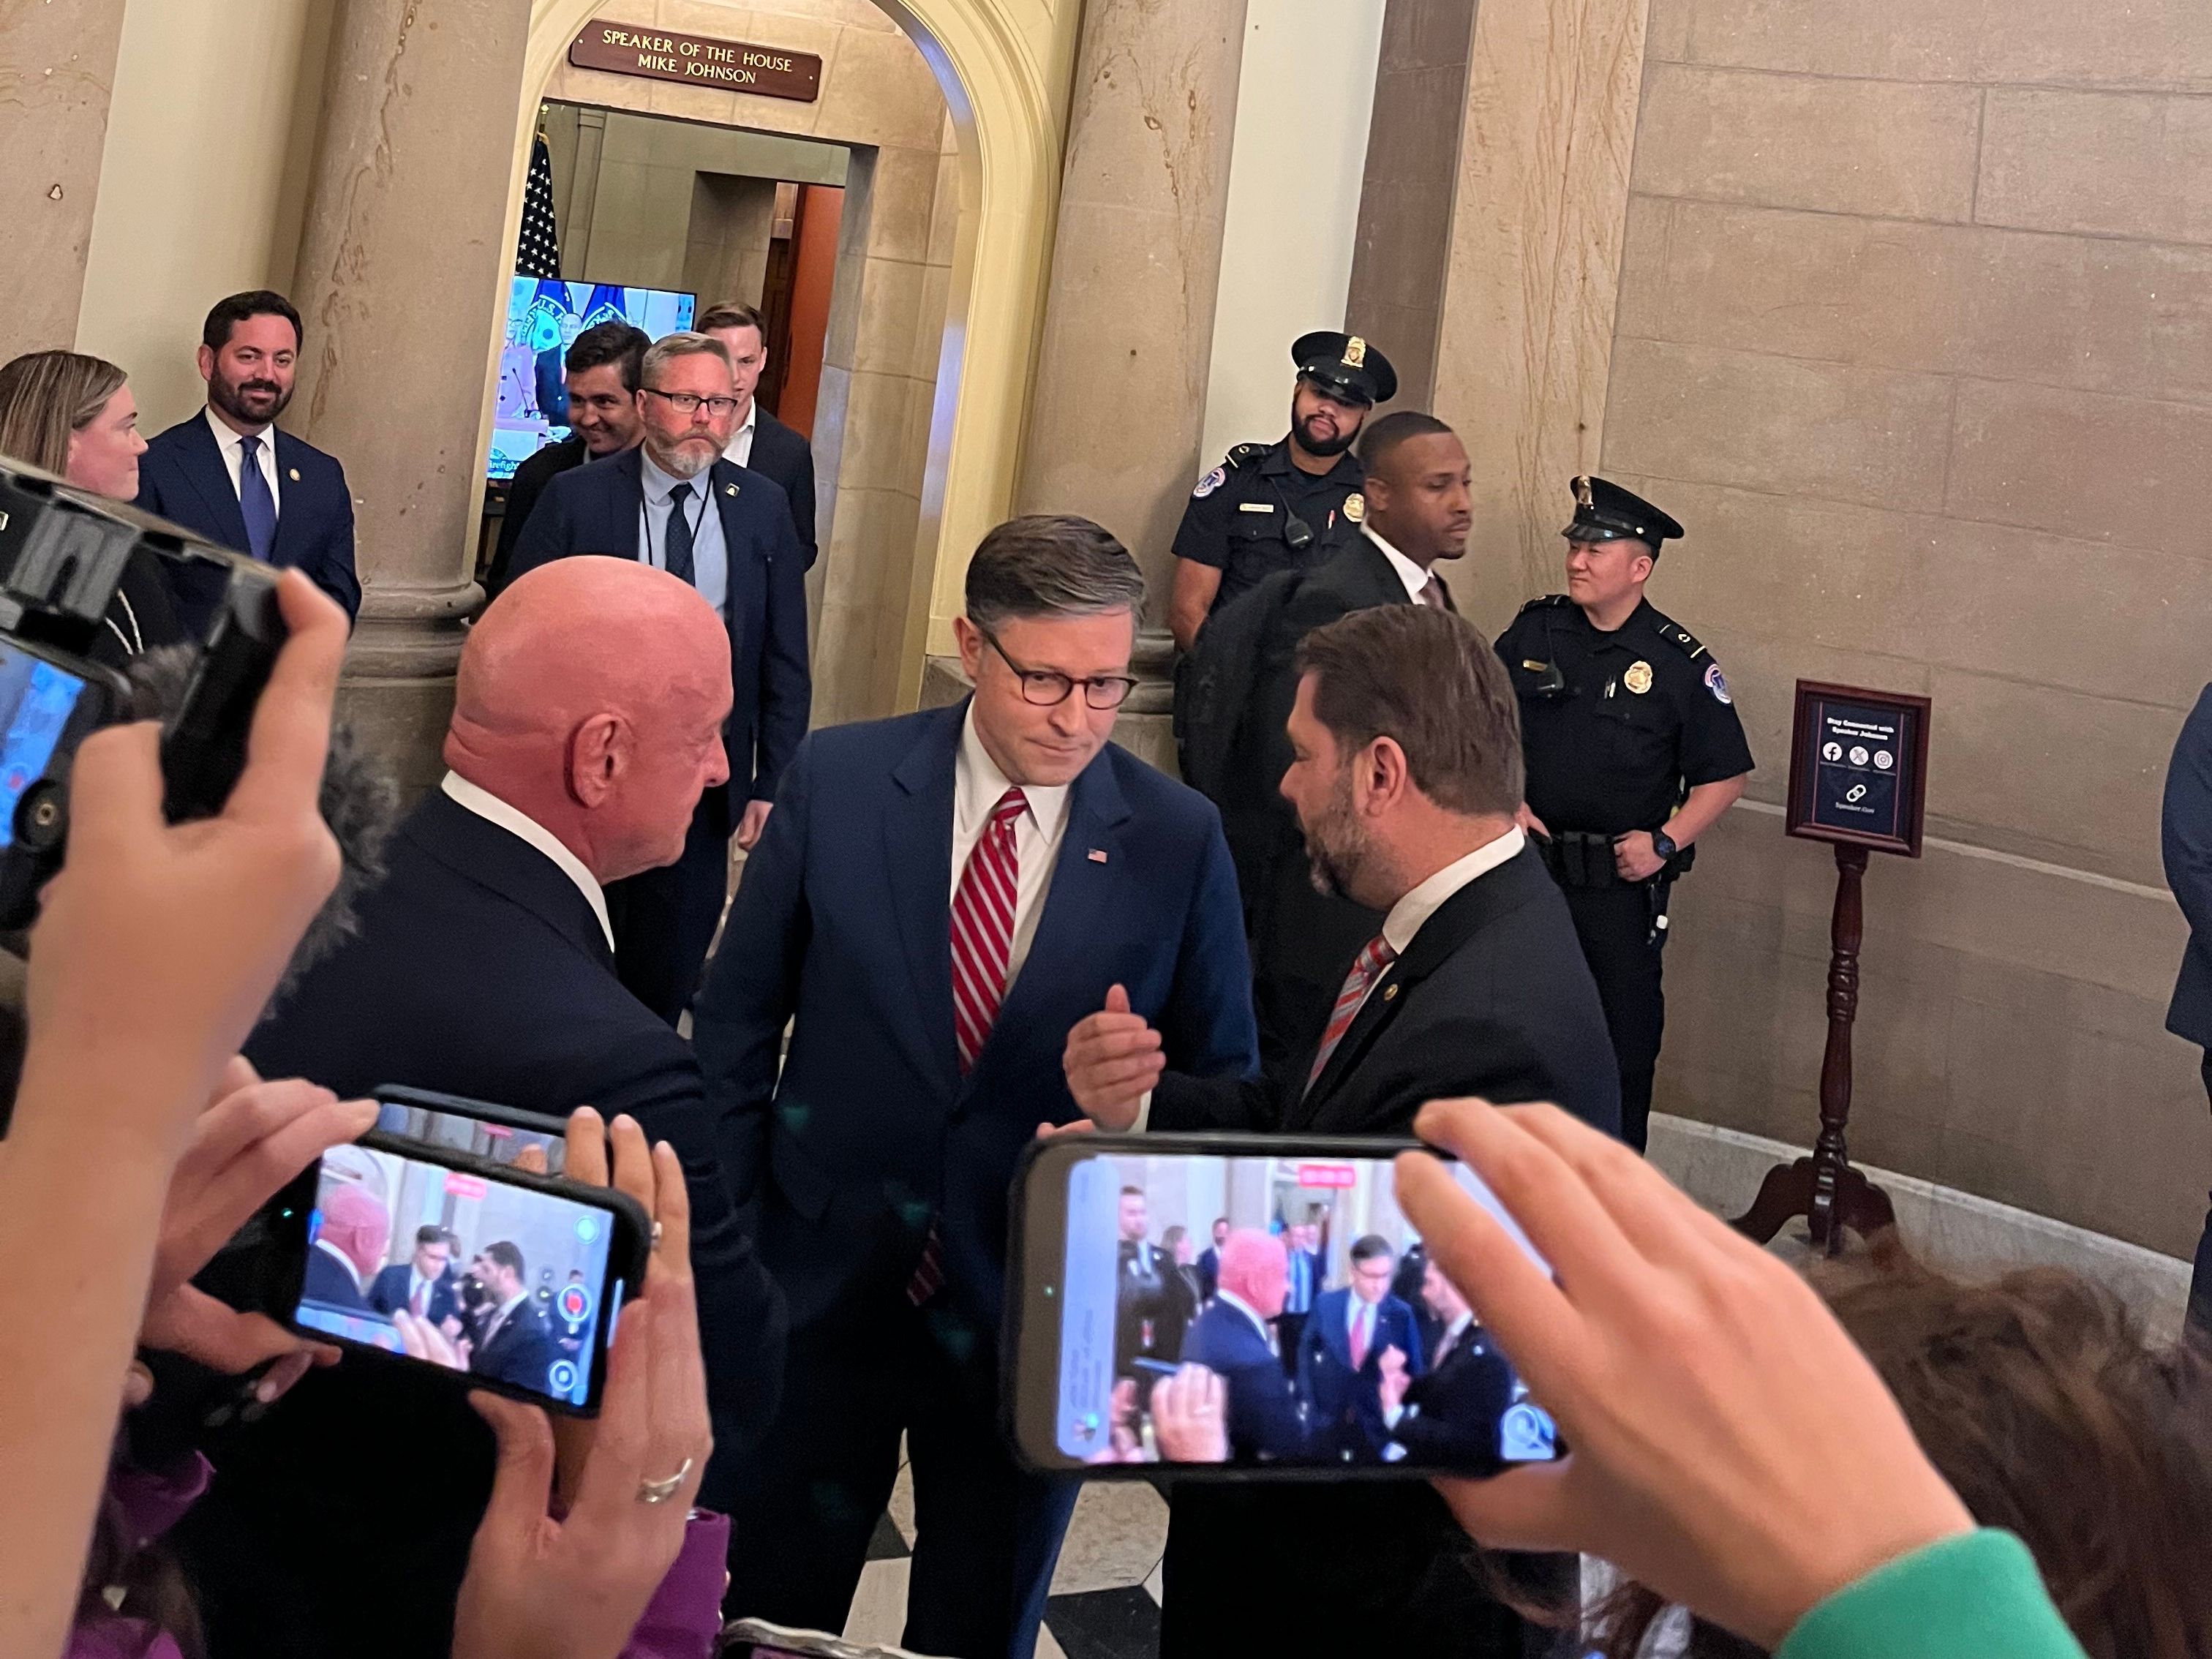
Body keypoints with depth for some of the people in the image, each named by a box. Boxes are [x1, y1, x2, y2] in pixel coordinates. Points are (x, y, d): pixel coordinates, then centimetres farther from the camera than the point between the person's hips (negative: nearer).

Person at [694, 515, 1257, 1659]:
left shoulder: (1179, 841, -9)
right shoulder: (838, 780, -8)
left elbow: (1226, 1079, 2)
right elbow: (739, 1020, 1)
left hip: (1037, 1303, 0)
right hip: (822, 1277, 1)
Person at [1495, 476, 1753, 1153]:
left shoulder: (1681, 664, -6)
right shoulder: (1534, 630, 2)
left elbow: (1724, 775, -2)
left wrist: (1666, 841, -13)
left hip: (1621, 884, -3)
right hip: (1524, 865, 3)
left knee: (1625, 1039, 3)